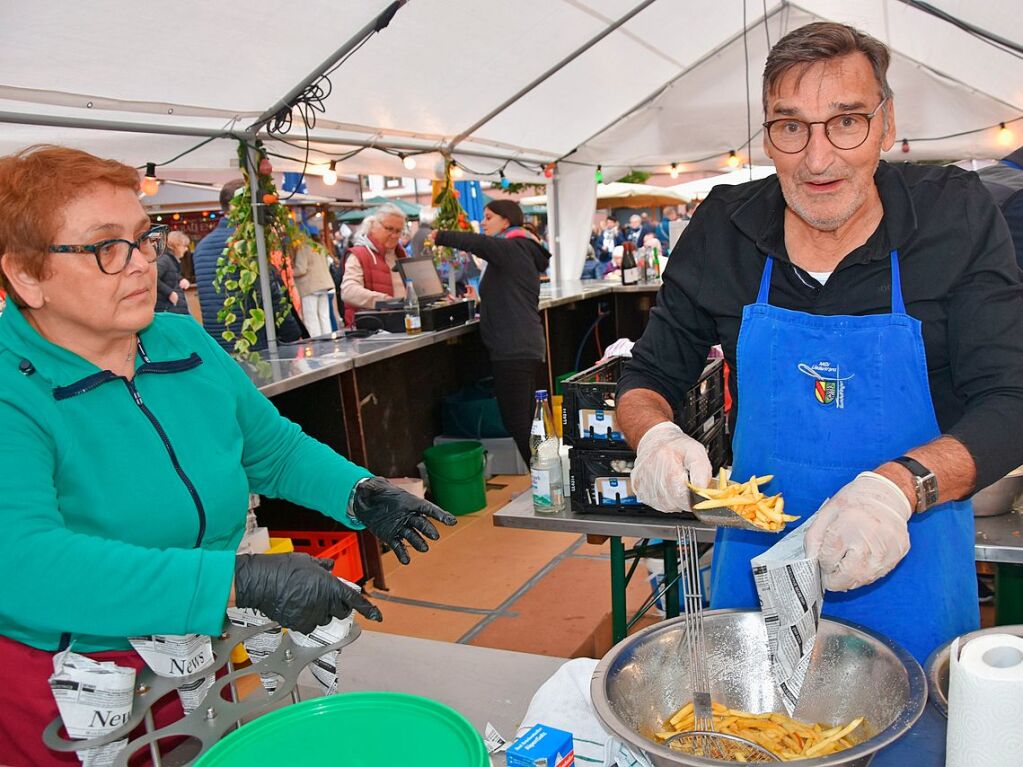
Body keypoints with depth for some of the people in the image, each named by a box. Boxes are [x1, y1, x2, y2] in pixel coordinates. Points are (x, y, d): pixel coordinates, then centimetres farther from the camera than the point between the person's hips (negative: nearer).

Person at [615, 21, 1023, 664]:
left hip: (908, 580, -1)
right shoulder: (722, 231, -7)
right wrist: (656, 435, -23)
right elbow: (649, 376, 1)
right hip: (753, 566, 2)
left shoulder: (957, 217, -10)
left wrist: (898, 484, -32)